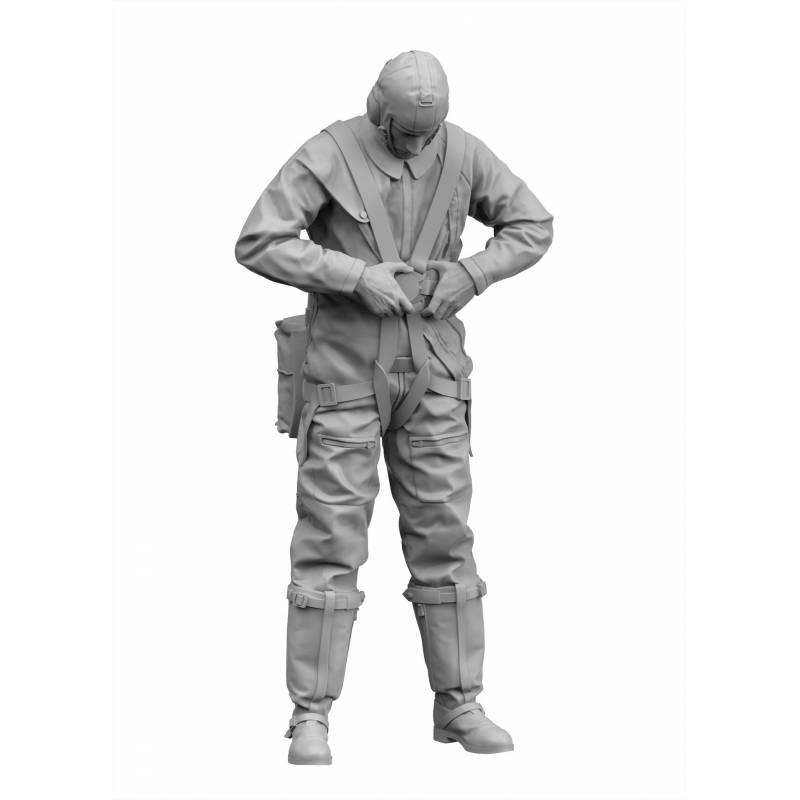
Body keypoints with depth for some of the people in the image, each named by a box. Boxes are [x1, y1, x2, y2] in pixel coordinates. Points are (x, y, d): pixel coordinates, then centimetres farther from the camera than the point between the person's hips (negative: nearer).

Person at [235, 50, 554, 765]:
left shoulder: (462, 152, 0)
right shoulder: (328, 156, -12)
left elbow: (533, 227, 6)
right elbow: (259, 245, -18)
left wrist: (471, 274, -12)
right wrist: (359, 276, -26)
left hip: (430, 370, 3)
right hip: (346, 368, -3)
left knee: (442, 534, 3)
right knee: (331, 539, -6)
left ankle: (459, 706, 12)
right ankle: (311, 718, 0)